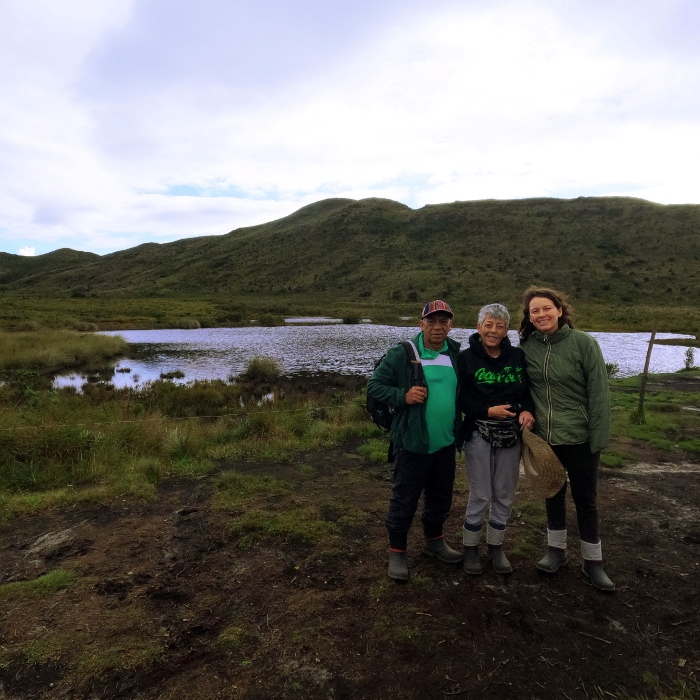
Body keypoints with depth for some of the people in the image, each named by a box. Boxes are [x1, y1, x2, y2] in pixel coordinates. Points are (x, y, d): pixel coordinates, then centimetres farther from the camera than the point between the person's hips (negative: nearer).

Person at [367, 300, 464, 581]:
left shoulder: (458, 354, 3)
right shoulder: (402, 354, -10)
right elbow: (374, 385, -7)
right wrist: (403, 396, -22)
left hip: (446, 443, 5)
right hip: (412, 443, -5)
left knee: (441, 497, 21)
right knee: (404, 500, 6)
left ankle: (434, 541, 43)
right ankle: (397, 552, 25)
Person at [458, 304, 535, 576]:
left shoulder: (518, 356, 1)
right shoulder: (467, 358, -7)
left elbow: (528, 390, 8)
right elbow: (460, 398, -8)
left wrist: (527, 410, -11)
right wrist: (487, 411, -19)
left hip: (511, 436, 4)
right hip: (478, 435, -3)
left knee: (505, 496, 13)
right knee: (480, 496, 4)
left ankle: (496, 547, 33)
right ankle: (470, 549, 24)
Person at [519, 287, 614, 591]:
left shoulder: (582, 342, -12)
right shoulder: (526, 347, -2)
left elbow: (599, 392, -11)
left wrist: (598, 437, -12)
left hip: (579, 437, -3)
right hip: (544, 437, 3)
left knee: (585, 498, 10)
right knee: (553, 494, 17)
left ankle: (593, 561, 27)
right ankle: (556, 549, 35)